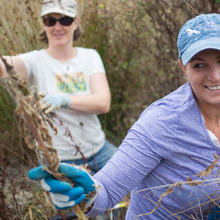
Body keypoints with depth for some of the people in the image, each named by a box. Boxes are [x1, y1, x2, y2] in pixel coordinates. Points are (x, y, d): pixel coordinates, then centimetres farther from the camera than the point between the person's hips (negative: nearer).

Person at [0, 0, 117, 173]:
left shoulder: (90, 56, 0)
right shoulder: (36, 61, -7)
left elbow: (103, 103, -14)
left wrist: (64, 100, -32)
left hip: (99, 151, 3)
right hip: (59, 160, -3)